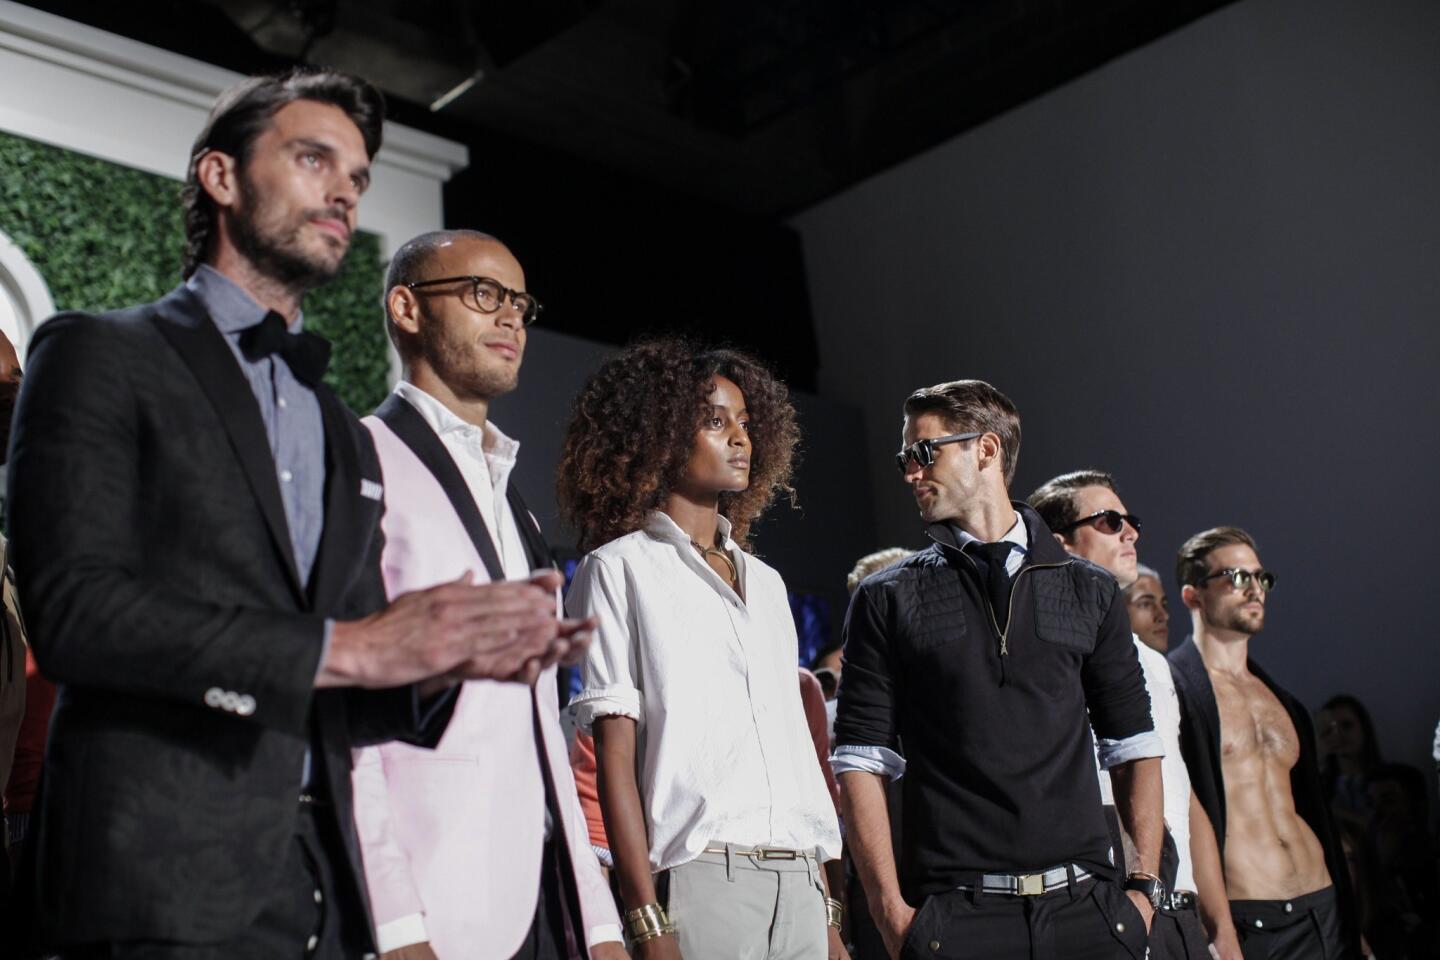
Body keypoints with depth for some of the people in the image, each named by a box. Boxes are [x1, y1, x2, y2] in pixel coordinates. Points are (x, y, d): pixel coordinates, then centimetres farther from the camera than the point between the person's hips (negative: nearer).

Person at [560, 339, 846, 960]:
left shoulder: (765, 581, 17)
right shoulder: (619, 569, 1)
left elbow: (794, 747, 15)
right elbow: (615, 758, -6)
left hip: (799, 885, 5)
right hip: (700, 879, -5)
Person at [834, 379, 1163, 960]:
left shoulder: (1089, 591, 10)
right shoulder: (886, 600, 4)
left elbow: (1133, 747, 11)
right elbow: (862, 762, -1)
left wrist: (1144, 884, 2)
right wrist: (891, 910, -9)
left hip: (1085, 908, 2)